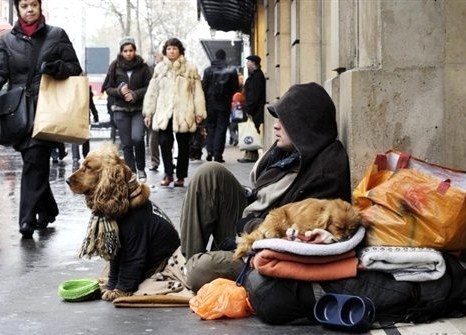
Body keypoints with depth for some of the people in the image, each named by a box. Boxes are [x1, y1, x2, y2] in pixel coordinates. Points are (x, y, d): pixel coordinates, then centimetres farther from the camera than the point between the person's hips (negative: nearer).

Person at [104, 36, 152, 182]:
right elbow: (108, 88, 6)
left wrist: (135, 94, -15)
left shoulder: (142, 66, 1)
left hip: (138, 109, -1)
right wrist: (119, 91, -14)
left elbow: (150, 87, -1)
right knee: (126, 143, 0)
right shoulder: (115, 66, 3)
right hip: (121, 110, 1)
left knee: (137, 138, -20)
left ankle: (141, 168, 2)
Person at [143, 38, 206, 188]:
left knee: (183, 145, 5)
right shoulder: (159, 68, 10)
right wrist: (148, 113, 9)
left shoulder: (190, 68, 3)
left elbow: (197, 91, 1)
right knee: (164, 142, -11)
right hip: (164, 113, 1)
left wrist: (199, 112, -4)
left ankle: (181, 176, 15)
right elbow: (152, 92, 11)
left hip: (184, 114, -1)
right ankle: (168, 174, 0)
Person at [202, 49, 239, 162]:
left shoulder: (208, 70, -4)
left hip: (211, 103, 1)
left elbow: (204, 87, -4)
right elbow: (236, 88, -1)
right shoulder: (232, 71, -5)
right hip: (225, 104, -1)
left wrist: (206, 100, 8)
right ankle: (218, 154, -2)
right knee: (221, 128, 3)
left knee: (211, 126, 13)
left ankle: (210, 151, 3)